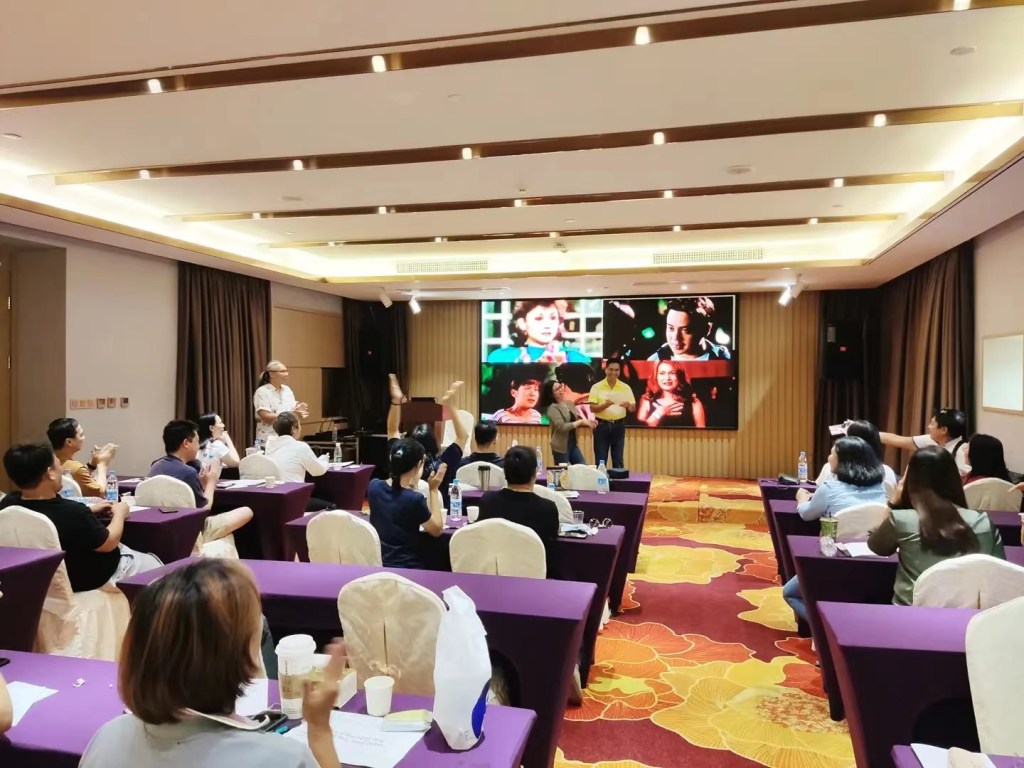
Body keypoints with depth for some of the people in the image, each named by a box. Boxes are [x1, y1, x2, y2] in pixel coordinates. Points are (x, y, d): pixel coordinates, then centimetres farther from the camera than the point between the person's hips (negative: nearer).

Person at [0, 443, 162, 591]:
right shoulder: (71, 513, -38)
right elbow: (109, 543, -19)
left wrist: (90, 511, 9)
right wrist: (120, 513, -2)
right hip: (92, 579, -7)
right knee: (153, 562, 17)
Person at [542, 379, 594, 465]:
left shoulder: (570, 404, 10)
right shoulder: (553, 408, -12)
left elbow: (576, 420, 14)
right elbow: (562, 427, -22)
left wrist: (586, 423, -8)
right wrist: (581, 421, -17)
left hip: (573, 444, 7)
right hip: (561, 447, -7)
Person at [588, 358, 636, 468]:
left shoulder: (626, 388, 1)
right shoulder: (596, 387, -3)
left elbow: (633, 408, 1)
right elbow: (592, 408, -8)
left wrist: (628, 405, -22)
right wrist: (605, 405, -27)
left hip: (618, 426, 1)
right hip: (602, 426, -1)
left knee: (618, 459, 7)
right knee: (600, 460, 4)